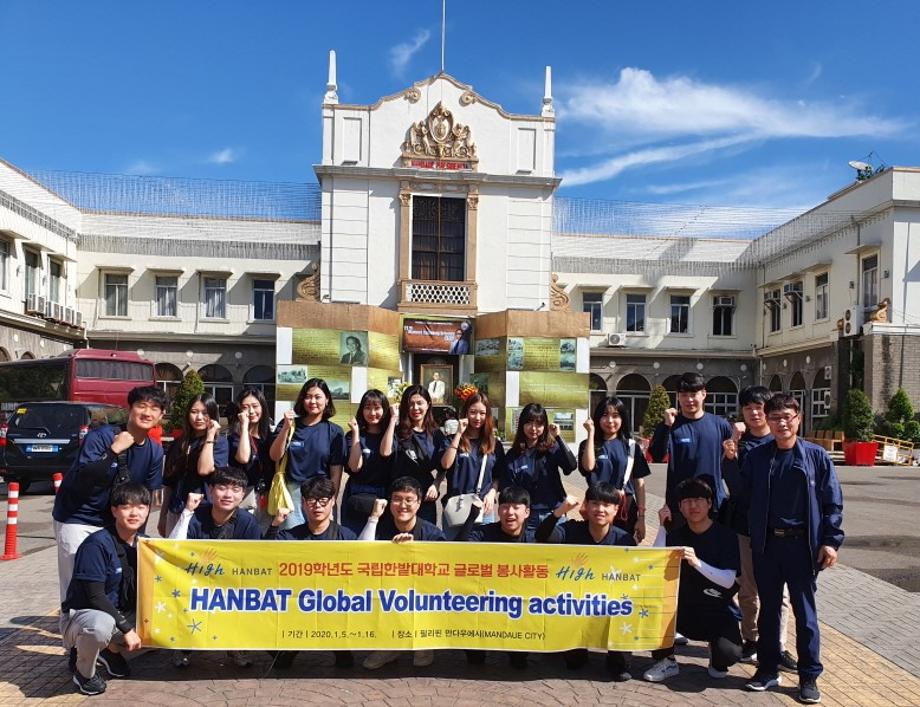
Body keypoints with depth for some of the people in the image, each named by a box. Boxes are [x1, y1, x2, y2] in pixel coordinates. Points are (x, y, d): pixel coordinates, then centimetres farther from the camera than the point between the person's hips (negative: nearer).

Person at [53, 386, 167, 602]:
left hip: (113, 524, 5)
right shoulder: (100, 437, -18)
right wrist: (114, 451, -34)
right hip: (76, 519, -5)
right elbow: (80, 481, -28)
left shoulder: (155, 451, -2)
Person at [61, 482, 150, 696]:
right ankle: (83, 669, -6)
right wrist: (126, 628, -22)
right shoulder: (97, 544, -22)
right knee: (101, 625, -39)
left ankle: (109, 649, 15)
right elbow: (96, 596, -23)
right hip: (81, 614, -7)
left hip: (121, 615, 7)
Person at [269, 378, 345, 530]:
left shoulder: (334, 431, 1)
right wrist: (286, 428, -14)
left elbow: (336, 474, 1)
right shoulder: (289, 424, 6)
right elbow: (275, 457, -4)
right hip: (292, 492, 1)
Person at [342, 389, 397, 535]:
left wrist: (393, 420, -11)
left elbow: (385, 452, -18)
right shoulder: (353, 435, 4)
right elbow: (355, 466, -11)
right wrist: (356, 432, -10)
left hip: (384, 496, 0)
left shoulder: (391, 434, 5)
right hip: (356, 497, 0)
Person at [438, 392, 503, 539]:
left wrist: (492, 493, -9)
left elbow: (499, 476, 11)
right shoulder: (453, 440, 3)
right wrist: (458, 434, -12)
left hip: (483, 508, 1)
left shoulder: (494, 444, 9)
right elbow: (445, 465, -14)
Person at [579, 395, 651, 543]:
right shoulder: (589, 445, 3)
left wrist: (641, 517, 1)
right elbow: (588, 466, -18)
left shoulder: (631, 446, 5)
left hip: (626, 511, 1)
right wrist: (591, 433, -12)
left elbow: (639, 483, 6)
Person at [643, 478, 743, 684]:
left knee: (729, 652, -30)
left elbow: (728, 581, -18)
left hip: (718, 612, -2)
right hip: (683, 609, 3)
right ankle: (666, 661, -3)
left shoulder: (726, 535, -6)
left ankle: (716, 659, 10)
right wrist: (662, 526, -15)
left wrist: (696, 562, -33)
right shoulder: (676, 535, 3)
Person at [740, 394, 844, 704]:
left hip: (802, 544, -2)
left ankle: (809, 677, 18)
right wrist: (748, 535, 2)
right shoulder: (756, 457, 4)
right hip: (766, 544, 2)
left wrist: (831, 541, -6)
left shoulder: (816, 456, -2)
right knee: (768, 608, 12)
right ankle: (767, 669, 25)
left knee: (805, 611, 6)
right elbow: (744, 499, 7)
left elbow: (833, 503, -1)